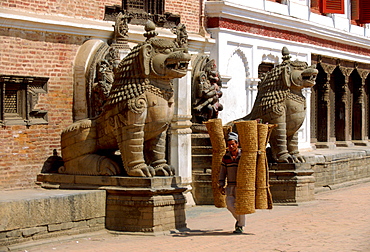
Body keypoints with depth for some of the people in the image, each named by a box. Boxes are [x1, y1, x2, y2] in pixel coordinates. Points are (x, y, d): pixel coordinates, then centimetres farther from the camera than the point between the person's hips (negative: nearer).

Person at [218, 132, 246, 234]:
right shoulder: (226, 157, 6)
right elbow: (222, 172, 11)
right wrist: (221, 185, 2)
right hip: (230, 186, 3)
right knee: (229, 204, -7)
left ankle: (240, 226, 2)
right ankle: (239, 219, 19)